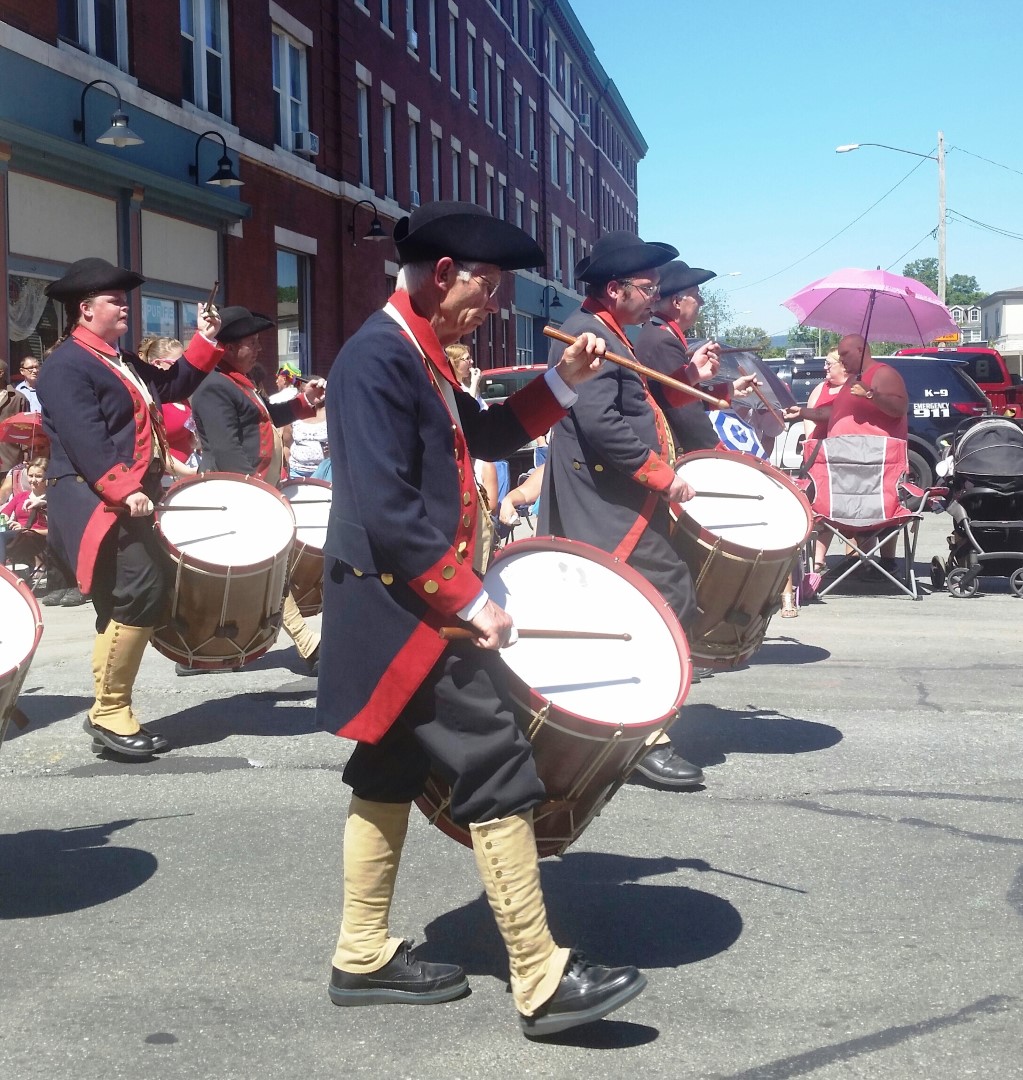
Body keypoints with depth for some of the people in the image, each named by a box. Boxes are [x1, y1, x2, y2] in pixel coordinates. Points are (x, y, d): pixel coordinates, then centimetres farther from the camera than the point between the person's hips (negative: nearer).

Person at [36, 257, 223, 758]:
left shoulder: (122, 361, 20)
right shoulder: (66, 365, -11)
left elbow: (171, 386, 27)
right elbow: (85, 440, -22)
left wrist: (204, 341, 17)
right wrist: (123, 490, -30)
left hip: (130, 498, 10)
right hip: (96, 502, -10)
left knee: (124, 603, 10)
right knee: (140, 593, -17)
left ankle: (112, 712, 17)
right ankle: (109, 713, -9)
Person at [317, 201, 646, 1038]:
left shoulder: (419, 357, 13)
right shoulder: (378, 358, -19)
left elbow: (484, 437, 23)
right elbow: (388, 513, -25)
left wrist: (562, 382, 11)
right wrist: (472, 601, -22)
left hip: (409, 611, 11)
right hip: (408, 612, -11)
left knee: (391, 775, 15)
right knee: (501, 778, -9)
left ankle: (364, 958, 26)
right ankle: (543, 982, -3)